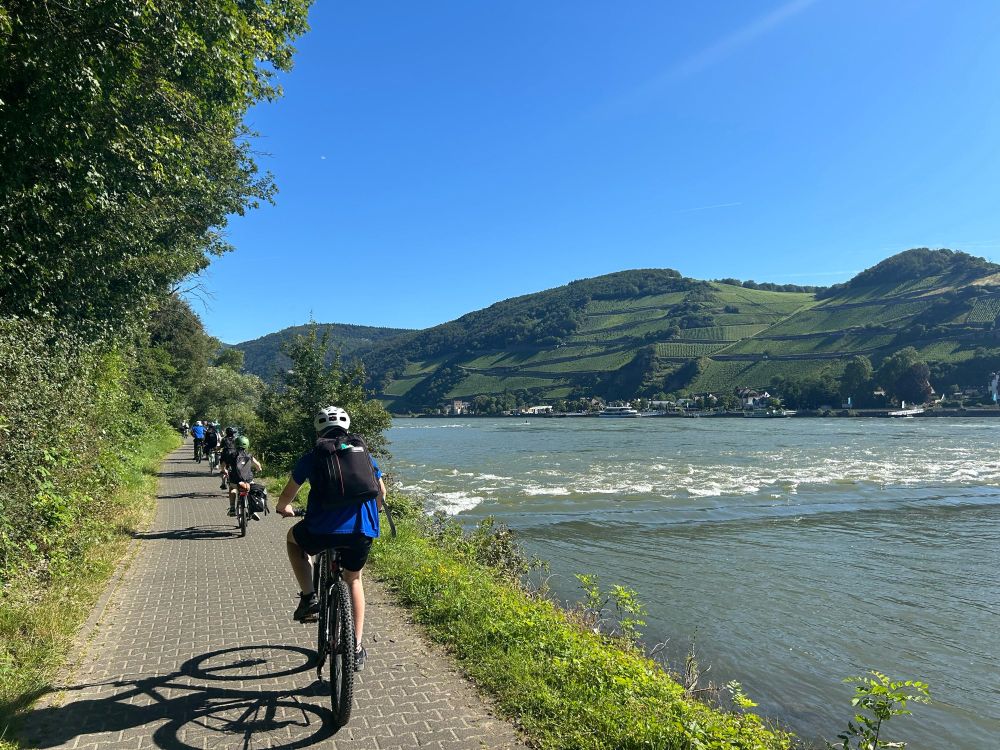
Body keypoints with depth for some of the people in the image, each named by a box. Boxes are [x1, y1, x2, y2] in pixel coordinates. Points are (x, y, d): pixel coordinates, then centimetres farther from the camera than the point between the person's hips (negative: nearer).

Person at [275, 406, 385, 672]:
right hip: (363, 531, 3)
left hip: (323, 529, -2)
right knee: (353, 580, 28)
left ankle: (309, 598, 18)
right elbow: (381, 492, 22)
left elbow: (288, 494, 17)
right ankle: (356, 648, 25)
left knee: (293, 538, 32)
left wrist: (283, 508, 41)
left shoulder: (313, 457, 9)